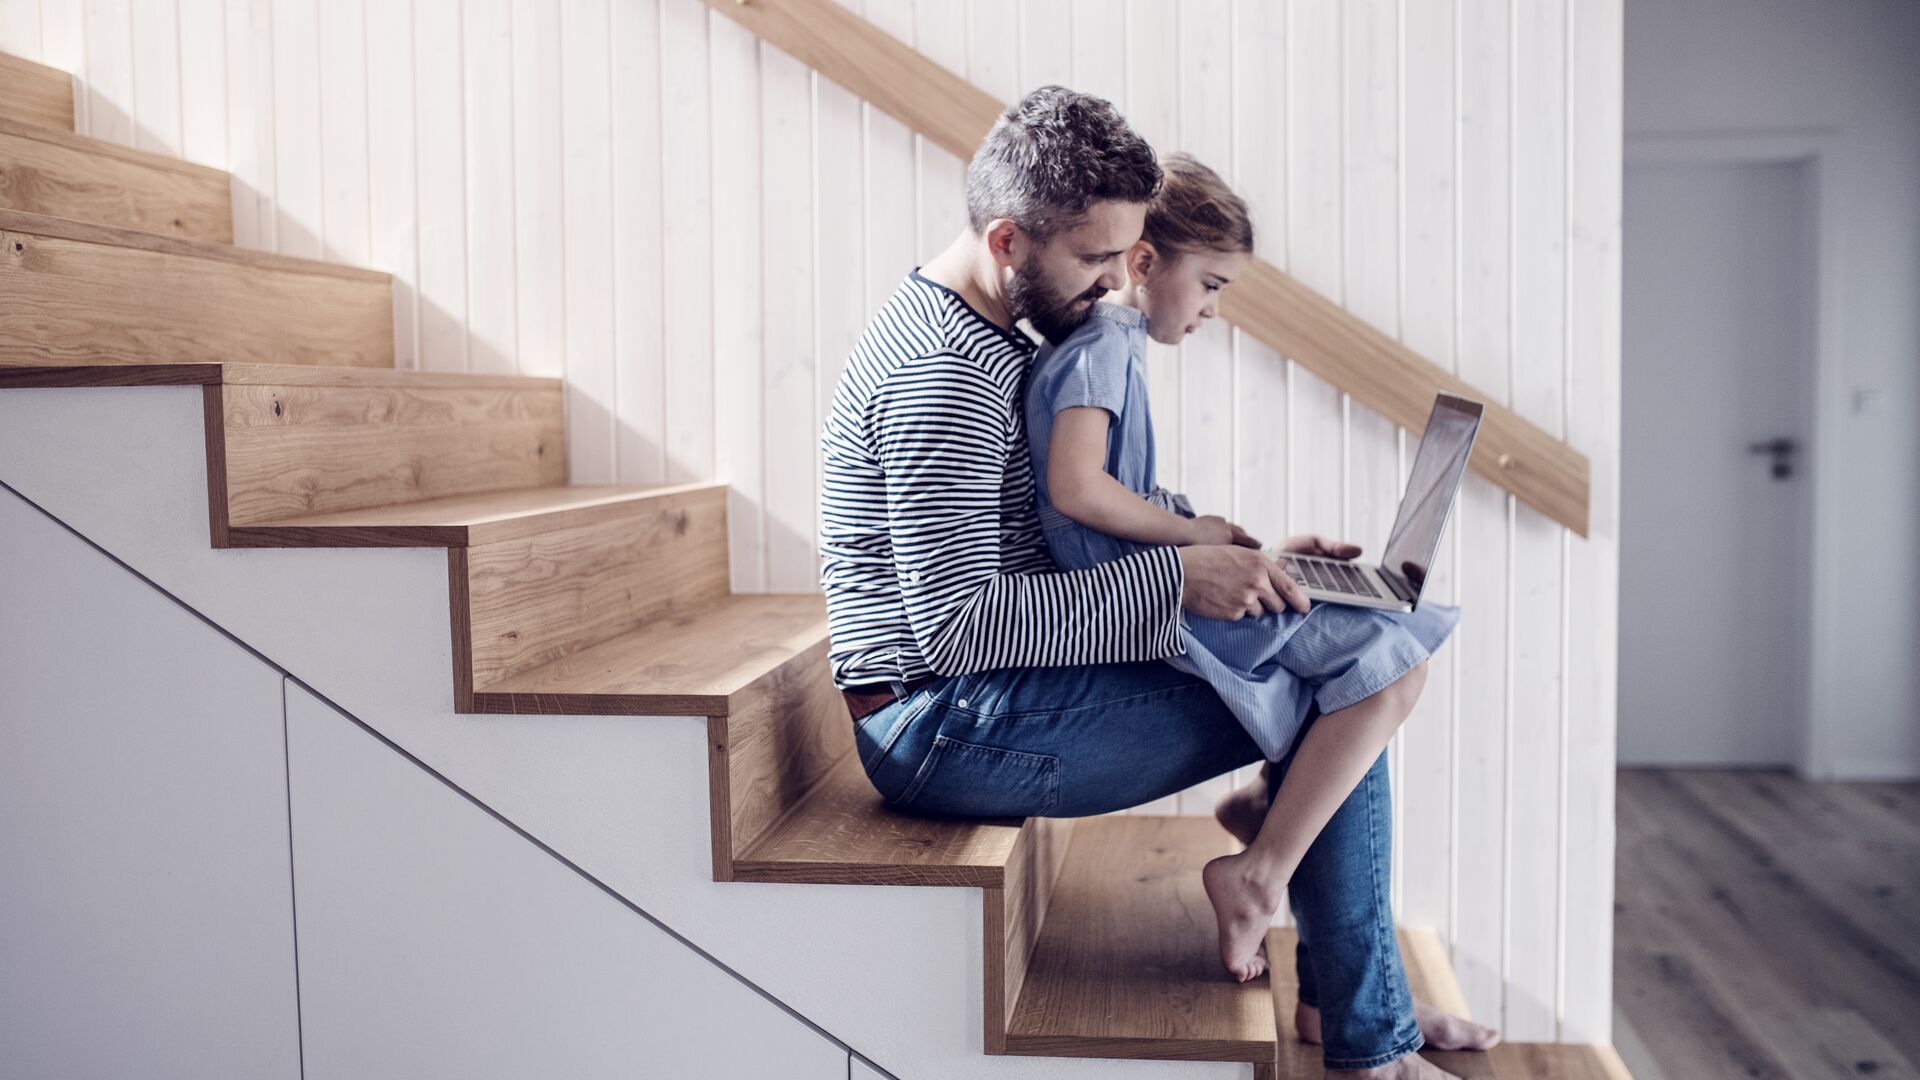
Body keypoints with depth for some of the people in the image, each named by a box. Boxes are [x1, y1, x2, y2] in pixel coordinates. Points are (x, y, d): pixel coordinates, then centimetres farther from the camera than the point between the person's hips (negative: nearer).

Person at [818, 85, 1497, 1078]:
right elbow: (956, 623, -26)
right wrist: (1175, 578, -24)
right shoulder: (942, 374, -21)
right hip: (952, 726, -10)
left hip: (977, 702, 10)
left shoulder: (990, 340, 13)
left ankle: (1338, 991, 18)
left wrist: (1231, 558, 4)